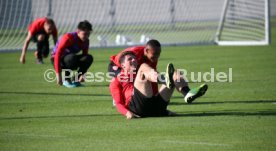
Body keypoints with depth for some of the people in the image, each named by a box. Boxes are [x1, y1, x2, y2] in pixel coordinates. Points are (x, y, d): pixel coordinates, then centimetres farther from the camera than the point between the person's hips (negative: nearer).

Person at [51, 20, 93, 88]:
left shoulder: (85, 41, -6)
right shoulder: (68, 38, -26)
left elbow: (85, 56, 5)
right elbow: (57, 55, -30)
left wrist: (82, 74, -5)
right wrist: (58, 75, -34)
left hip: (70, 59, 6)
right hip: (58, 59, -6)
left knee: (89, 58, -18)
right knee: (72, 57, -39)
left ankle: (76, 79, -5)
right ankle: (66, 80, -19)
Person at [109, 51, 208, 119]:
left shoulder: (138, 76, 40)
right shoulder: (116, 81, 22)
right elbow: (119, 103, 7)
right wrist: (127, 113, -14)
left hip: (155, 107, 6)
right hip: (136, 108, -6)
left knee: (175, 75, 1)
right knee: (144, 67, -16)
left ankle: (188, 94, -34)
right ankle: (166, 81, -50)